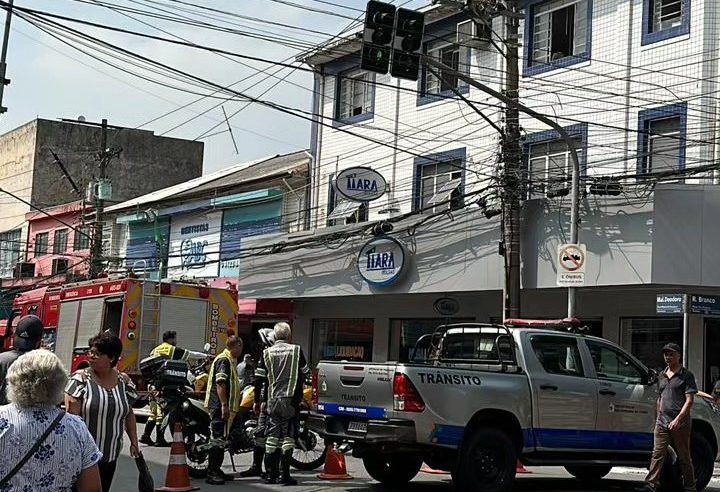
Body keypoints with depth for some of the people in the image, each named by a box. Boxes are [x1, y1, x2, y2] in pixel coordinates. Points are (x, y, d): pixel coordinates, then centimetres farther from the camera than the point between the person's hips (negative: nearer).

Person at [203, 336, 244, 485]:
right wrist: (224, 405, -25)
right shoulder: (224, 360, -13)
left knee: (221, 439, 14)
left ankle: (216, 470, 20)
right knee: (218, 439, -11)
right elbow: (220, 384, -21)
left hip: (224, 406, 11)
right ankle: (211, 473, -10)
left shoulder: (230, 360, 20)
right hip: (220, 405, -11)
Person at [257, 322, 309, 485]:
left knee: (272, 436, 8)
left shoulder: (267, 353, 4)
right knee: (288, 435, -1)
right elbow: (304, 375, 6)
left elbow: (259, 378, 3)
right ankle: (285, 475, -5)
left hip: (273, 399, 2)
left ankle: (271, 474, 10)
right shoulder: (296, 351, 1)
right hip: (291, 399, -2)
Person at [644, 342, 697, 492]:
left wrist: (678, 419, -18)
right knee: (657, 454, -5)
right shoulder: (661, 376, 17)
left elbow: (689, 400, -10)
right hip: (662, 423, 5)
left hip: (680, 424, -5)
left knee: (684, 457, 4)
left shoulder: (686, 375, -2)